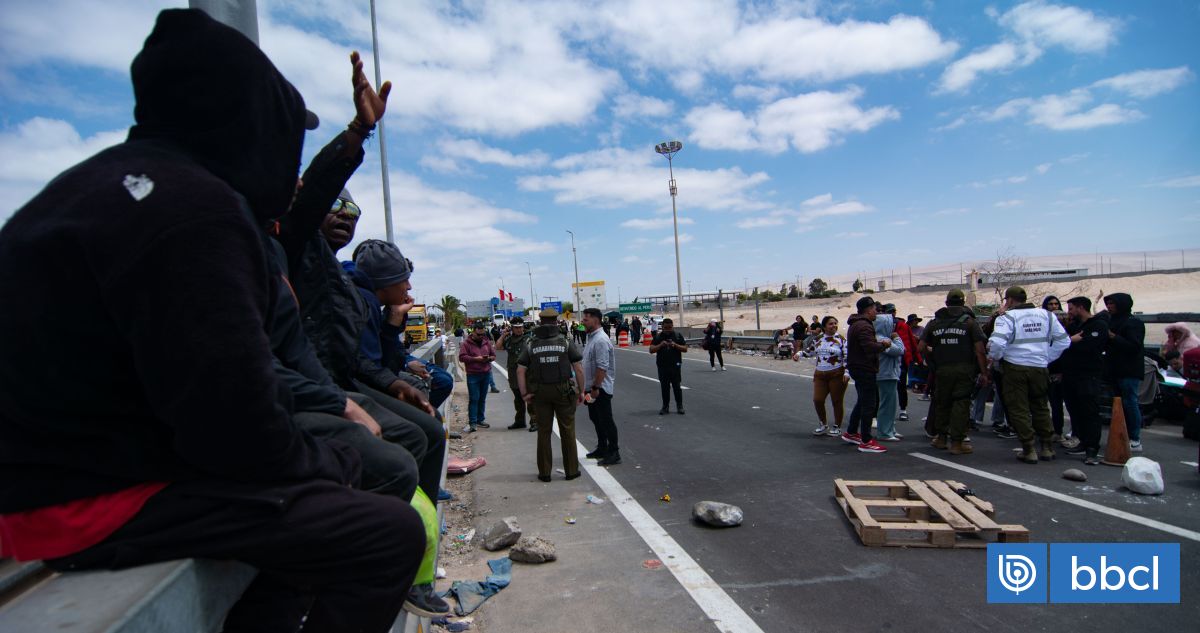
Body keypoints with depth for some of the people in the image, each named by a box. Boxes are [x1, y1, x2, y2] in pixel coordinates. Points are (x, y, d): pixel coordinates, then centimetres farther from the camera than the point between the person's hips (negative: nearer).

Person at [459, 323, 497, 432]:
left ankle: (480, 420, 21)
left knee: (482, 398, 11)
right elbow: (462, 357, -10)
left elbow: (493, 355, 15)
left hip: (486, 374, 5)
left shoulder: (487, 342, 10)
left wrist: (489, 358, -8)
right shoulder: (466, 343, -3)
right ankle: (472, 423, -4)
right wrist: (476, 359, -17)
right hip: (473, 375, -4)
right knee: (474, 399, -6)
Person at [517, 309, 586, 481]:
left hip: (540, 392, 2)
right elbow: (579, 369, -6)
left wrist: (524, 393, 1)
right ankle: (571, 470, 15)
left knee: (543, 431, 10)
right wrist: (581, 391, 2)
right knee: (567, 430, 8)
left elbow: (520, 371, -4)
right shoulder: (566, 342, -3)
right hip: (563, 391, -1)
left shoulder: (530, 345, 1)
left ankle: (544, 472, 17)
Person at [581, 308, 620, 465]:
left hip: (600, 388, -10)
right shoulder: (591, 337, 12)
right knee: (595, 418, 18)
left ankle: (614, 453, 5)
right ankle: (602, 449, 31)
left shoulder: (600, 340, -21)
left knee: (606, 421, -3)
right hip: (592, 387, 10)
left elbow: (602, 367, -26)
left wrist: (596, 387, -24)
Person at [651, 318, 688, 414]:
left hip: (675, 366, -1)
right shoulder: (658, 337, 5)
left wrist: (675, 345, -14)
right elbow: (651, 350, -1)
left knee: (677, 386, 0)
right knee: (664, 387, 7)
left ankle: (679, 406, 11)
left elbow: (685, 349, 1)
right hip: (662, 366, 2)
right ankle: (665, 406, 16)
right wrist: (660, 345, -16)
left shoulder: (678, 336, 3)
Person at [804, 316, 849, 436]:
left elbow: (847, 357, -7)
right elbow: (811, 351, 23)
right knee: (817, 400, -1)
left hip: (837, 374, -4)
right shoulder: (819, 339, 10)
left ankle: (837, 427, 19)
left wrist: (846, 373, -15)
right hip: (820, 375, 4)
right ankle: (824, 425, 21)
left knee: (836, 402, 2)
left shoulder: (841, 339, -4)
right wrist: (799, 354, 9)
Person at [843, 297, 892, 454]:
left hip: (858, 368, 11)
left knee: (862, 401, 21)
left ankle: (851, 433, 30)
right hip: (864, 369, -11)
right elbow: (870, 347, -30)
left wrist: (879, 343, 10)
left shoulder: (856, 324, 17)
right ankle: (866, 442, -2)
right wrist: (884, 344, -12)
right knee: (869, 404, -6)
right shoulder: (864, 326, -18)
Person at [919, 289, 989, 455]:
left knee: (942, 403, 15)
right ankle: (957, 443, 2)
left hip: (942, 369, 3)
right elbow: (980, 350, -7)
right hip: (964, 369, -3)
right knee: (961, 404, 1)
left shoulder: (934, 322, 9)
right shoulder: (970, 322, 0)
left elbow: (922, 347, 5)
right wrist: (984, 373, -3)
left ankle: (941, 438, 25)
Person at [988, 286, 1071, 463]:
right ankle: (1047, 447, 23)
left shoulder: (1007, 317, -10)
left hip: (1015, 367, -5)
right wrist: (1047, 358, 14)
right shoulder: (1046, 315, 8)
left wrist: (995, 357, -4)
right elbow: (1064, 340, 9)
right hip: (1040, 368, 5)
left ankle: (1029, 450, 3)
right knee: (1041, 407, 19)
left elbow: (996, 342, -23)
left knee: (1018, 409, 3)